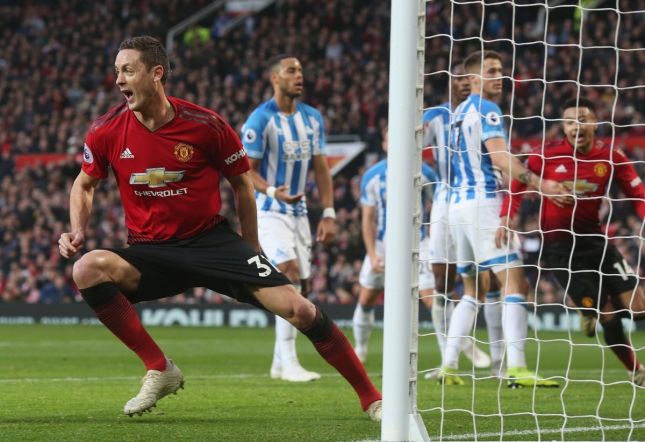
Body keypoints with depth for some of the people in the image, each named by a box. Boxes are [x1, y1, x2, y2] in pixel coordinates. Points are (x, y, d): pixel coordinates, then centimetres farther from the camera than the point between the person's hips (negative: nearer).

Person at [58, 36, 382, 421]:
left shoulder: (206, 126, -11)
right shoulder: (107, 132, -6)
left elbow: (241, 183, 5)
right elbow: (85, 184, 13)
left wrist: (251, 253, 8)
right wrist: (78, 231, -6)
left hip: (212, 241, -1)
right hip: (150, 251, 1)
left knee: (298, 309, -16)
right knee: (88, 269, -30)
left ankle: (370, 397, 0)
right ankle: (160, 370, -16)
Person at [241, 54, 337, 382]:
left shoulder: (312, 119, 7)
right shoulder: (261, 119, -13)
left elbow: (321, 169, 12)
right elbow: (247, 171, -11)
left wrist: (328, 214, 5)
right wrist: (272, 191, -30)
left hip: (298, 210, 7)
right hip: (269, 210, -7)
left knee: (300, 289, 7)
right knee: (290, 275, -21)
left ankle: (279, 363, 18)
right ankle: (289, 362, -19)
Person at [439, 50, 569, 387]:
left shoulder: (458, 112, 18)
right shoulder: (487, 111, -8)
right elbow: (500, 158, -21)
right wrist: (539, 184, -32)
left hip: (458, 204, 9)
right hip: (485, 204, -9)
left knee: (472, 291, 17)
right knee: (515, 284, -12)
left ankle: (449, 366, 9)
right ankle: (516, 369, -23)